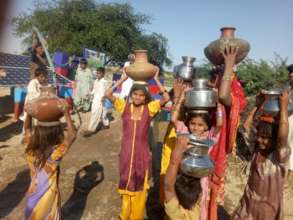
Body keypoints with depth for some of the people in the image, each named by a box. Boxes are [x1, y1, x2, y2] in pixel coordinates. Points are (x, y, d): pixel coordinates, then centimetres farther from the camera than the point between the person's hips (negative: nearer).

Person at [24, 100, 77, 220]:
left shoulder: (31, 149, -15)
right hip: (48, 197, -4)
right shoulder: (55, 154, -31)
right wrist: (66, 114, -36)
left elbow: (27, 128, 2)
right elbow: (72, 135, -35)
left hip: (33, 195, 4)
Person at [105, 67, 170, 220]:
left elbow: (166, 98, -18)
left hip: (142, 153, 0)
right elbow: (108, 94, -15)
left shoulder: (150, 108, -6)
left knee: (140, 187, 17)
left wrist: (156, 79, -12)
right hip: (126, 153, 1)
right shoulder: (124, 106, -5)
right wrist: (123, 78, -12)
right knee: (126, 186, 20)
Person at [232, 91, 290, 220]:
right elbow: (246, 126, -8)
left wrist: (284, 106, -34)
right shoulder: (257, 148, -8)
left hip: (267, 206, -4)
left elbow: (282, 136, -41)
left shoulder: (280, 155, -22)